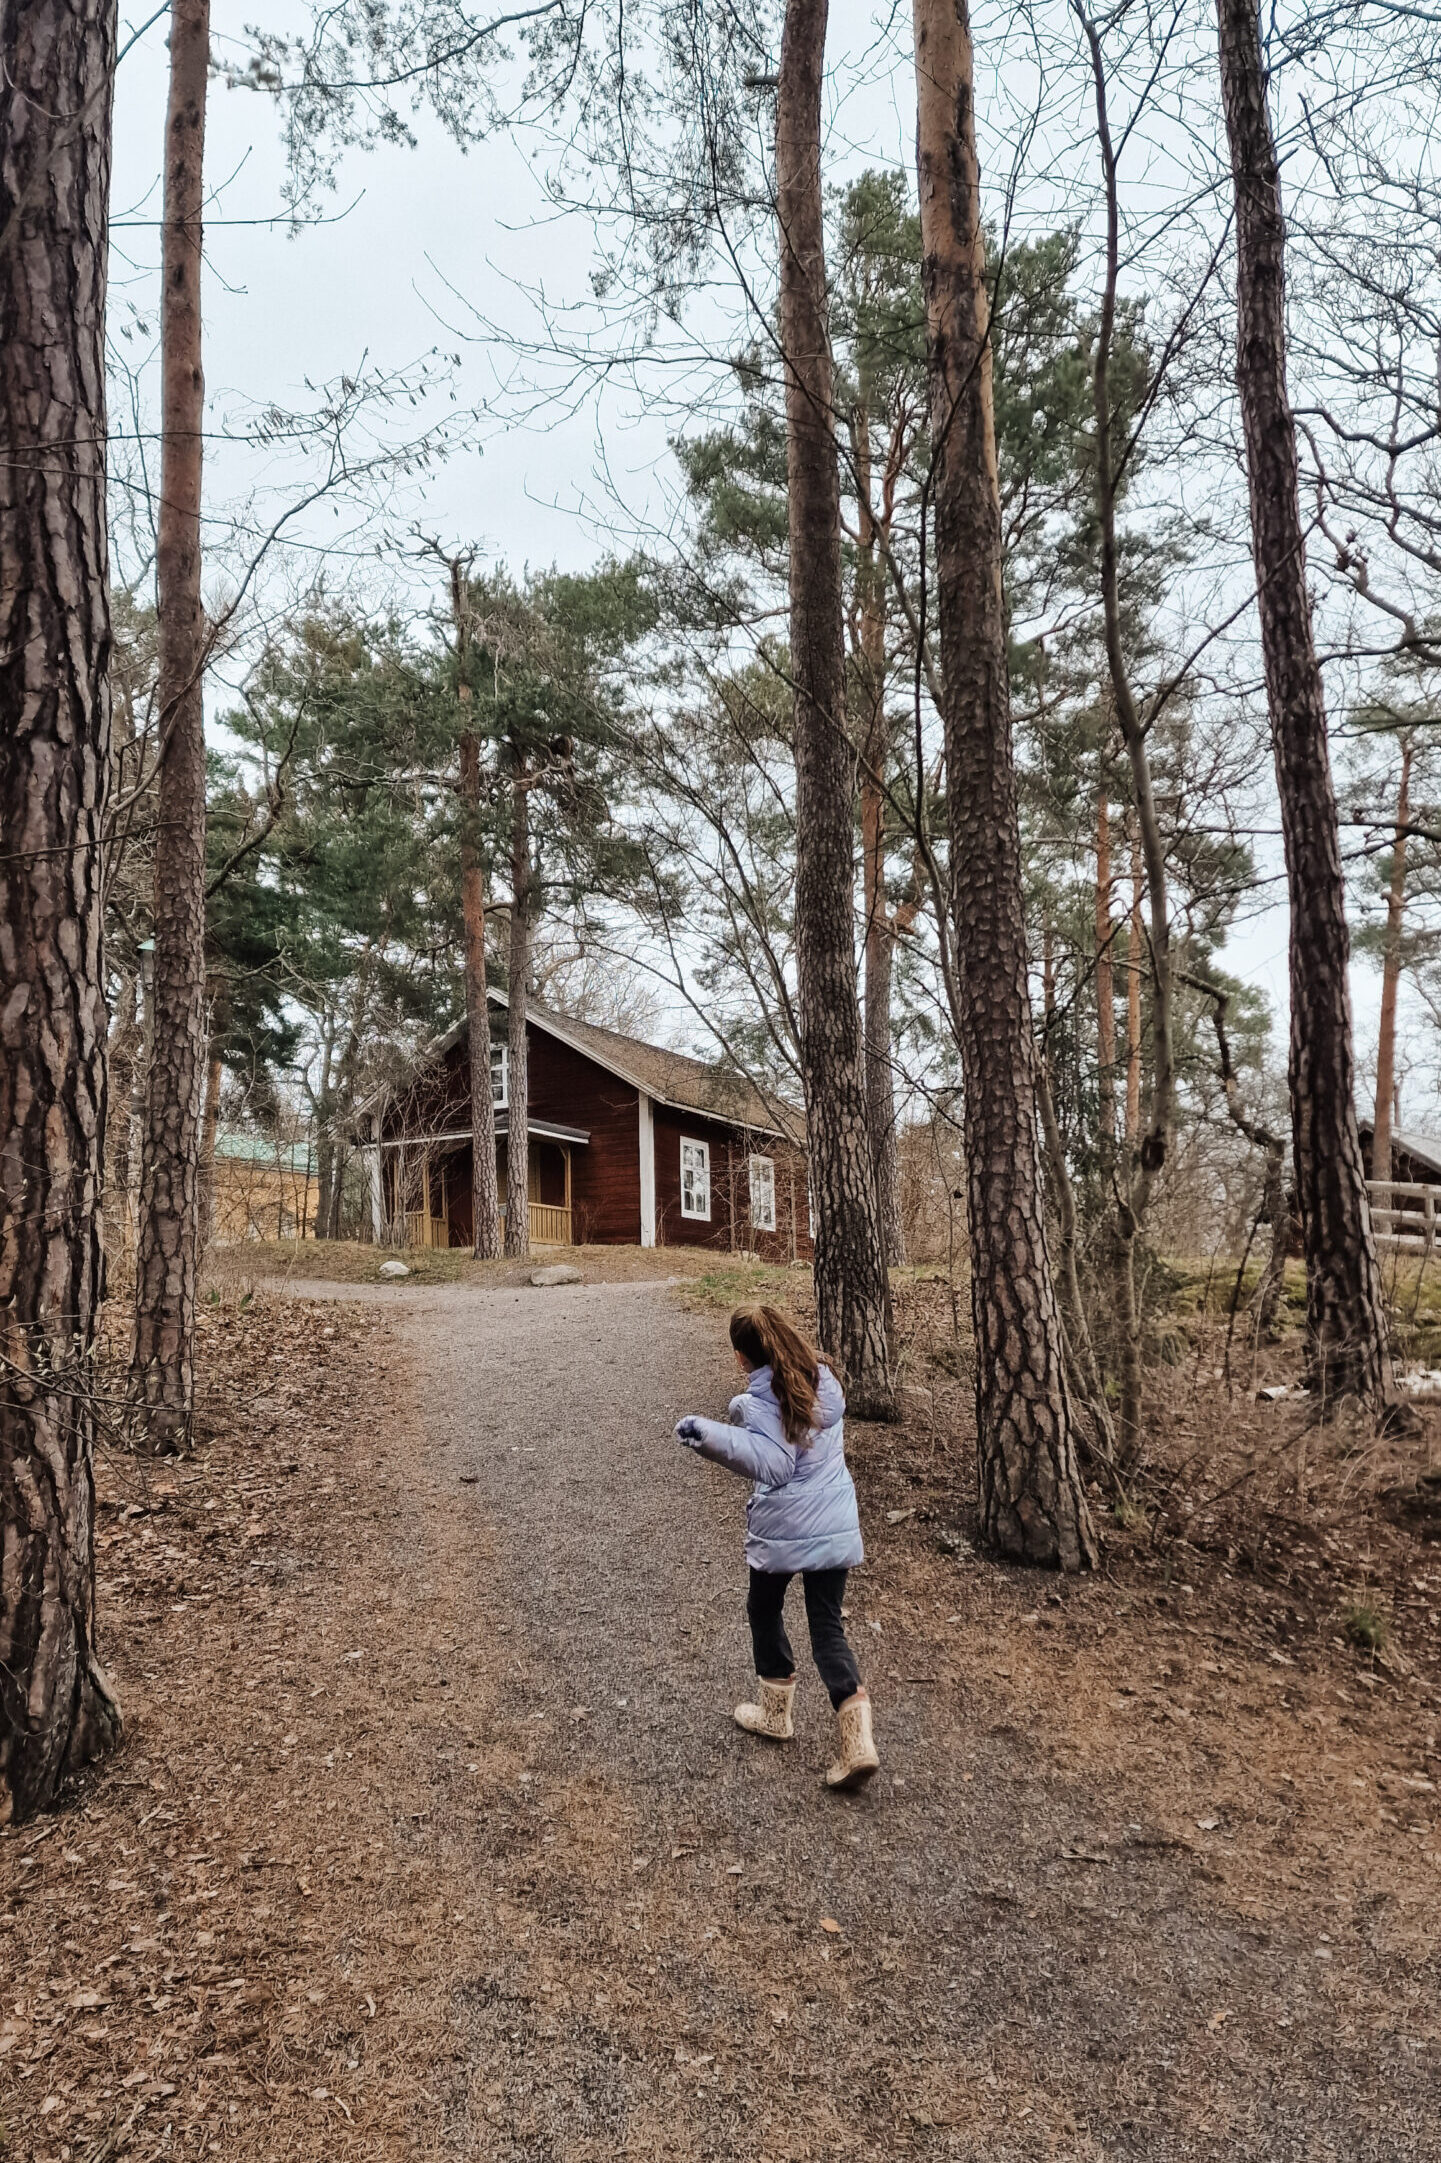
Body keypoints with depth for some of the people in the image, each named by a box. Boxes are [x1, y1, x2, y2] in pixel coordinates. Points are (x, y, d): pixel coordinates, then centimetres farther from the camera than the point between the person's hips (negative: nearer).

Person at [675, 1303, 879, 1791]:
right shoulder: (824, 1382, 2)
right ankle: (857, 1739, -2)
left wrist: (707, 1433, -37)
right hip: (837, 1528, 5)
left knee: (765, 1611, 21)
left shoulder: (759, 1401, -17)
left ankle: (775, 1713, 35)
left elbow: (771, 1463, -29)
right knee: (828, 1627, 10)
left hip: (784, 1530, -5)